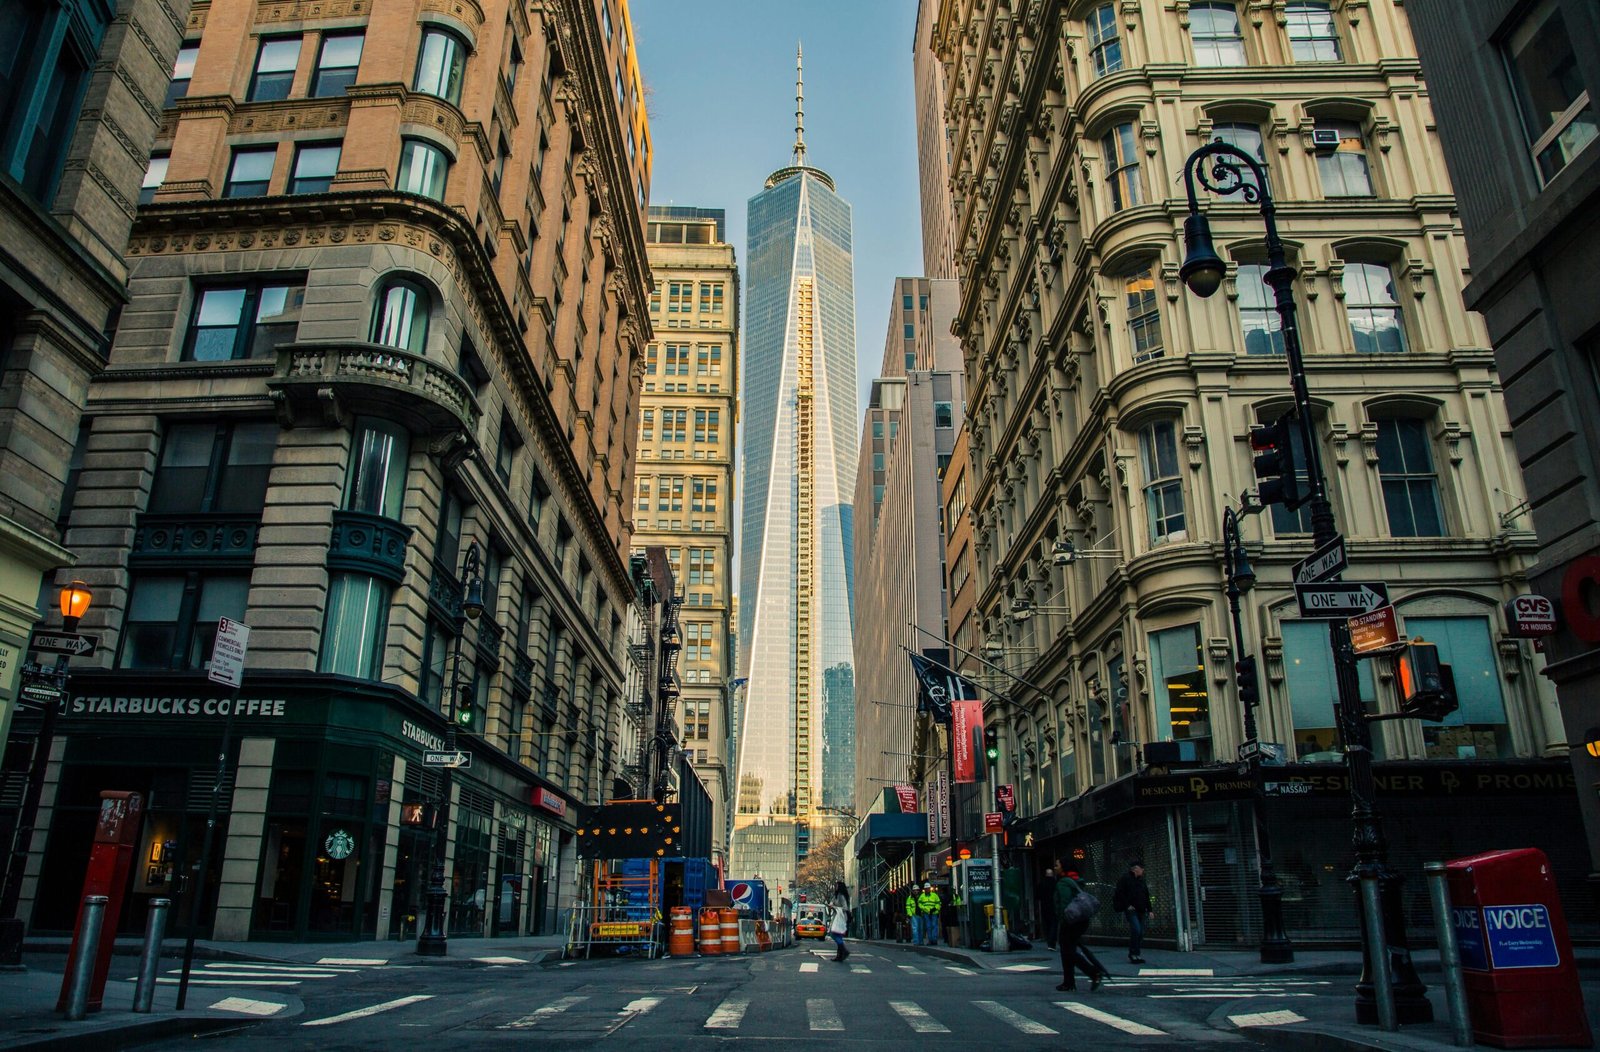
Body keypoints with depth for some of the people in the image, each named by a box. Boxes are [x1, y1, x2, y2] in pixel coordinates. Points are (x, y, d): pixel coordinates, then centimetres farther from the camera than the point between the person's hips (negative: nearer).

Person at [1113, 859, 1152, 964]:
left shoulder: (1141, 880, 16)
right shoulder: (1125, 878, -5)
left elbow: (1146, 896, 21)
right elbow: (1120, 893, -9)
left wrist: (1149, 910, 15)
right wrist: (1127, 905, -12)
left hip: (1141, 911, 7)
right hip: (1131, 910, -7)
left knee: (1141, 932, 4)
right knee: (1136, 930, -17)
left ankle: (1136, 955, 14)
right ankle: (1132, 954, -6)